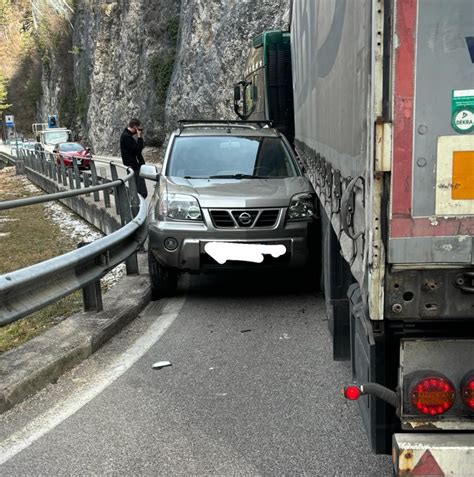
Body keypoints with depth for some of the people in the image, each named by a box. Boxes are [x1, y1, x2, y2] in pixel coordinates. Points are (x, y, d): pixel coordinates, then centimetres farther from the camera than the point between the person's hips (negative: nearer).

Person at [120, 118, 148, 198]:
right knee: (142, 192, -13)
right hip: (133, 167, -11)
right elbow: (137, 150, -21)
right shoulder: (126, 136, -16)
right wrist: (139, 137, -14)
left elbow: (138, 149, 19)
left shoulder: (128, 135, 16)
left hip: (135, 166, 11)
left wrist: (140, 137, 10)